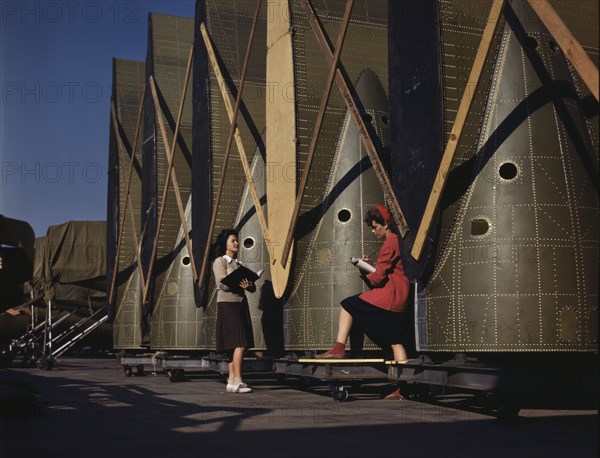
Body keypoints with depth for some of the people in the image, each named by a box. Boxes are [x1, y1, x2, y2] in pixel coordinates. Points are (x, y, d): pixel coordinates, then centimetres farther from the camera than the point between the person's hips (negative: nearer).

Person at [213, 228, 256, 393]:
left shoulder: (238, 263, 19)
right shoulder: (220, 261, 0)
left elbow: (253, 288, 10)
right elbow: (223, 284, -14)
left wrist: (248, 285, -13)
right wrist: (240, 283, -25)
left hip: (241, 304, 7)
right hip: (227, 305, -7)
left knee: (234, 345, 4)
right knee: (240, 343, -15)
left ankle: (232, 380, 5)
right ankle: (237, 381, -17)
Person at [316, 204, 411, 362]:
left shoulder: (390, 244, -11)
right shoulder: (397, 241, 19)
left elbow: (378, 277, -12)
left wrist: (365, 276, 8)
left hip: (389, 295, -9)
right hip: (399, 301, 9)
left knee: (348, 305, 0)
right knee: (396, 341, 5)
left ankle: (339, 348, -8)